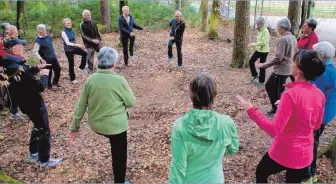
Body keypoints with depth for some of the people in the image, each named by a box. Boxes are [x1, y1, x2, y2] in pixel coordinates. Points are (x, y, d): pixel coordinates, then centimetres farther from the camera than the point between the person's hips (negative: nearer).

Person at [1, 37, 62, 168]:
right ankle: (45, 161, 22)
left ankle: (33, 154, 42)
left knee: (37, 127, 28)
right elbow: (40, 87, -30)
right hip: (34, 103, -9)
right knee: (44, 131, 8)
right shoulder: (17, 68, -33)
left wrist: (37, 68, 5)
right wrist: (44, 75, -12)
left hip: (26, 102, 10)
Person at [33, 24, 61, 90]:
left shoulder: (48, 37, 4)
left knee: (58, 69, 13)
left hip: (53, 57, 7)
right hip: (46, 59, -7)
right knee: (49, 73, 5)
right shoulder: (38, 41, -17)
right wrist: (41, 59, -26)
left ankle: (55, 83, 33)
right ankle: (49, 85, 25)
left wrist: (55, 54, 21)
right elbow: (35, 51, -19)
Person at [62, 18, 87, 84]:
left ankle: (82, 67, 11)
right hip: (68, 49, -6)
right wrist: (77, 45, -36)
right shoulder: (64, 32, -19)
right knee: (71, 63, 2)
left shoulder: (72, 30, 1)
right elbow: (67, 43, -25)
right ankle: (73, 79, 16)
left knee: (84, 53, -9)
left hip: (74, 47, 6)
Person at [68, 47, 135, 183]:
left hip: (96, 125, 6)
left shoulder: (91, 79, -7)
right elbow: (131, 102, -9)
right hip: (116, 125, -5)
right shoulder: (119, 80, -19)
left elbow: (81, 105, -2)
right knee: (119, 154, 14)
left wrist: (75, 126, 7)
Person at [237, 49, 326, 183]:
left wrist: (251, 110, -21)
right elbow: (316, 126, 9)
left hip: (283, 152, -5)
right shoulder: (320, 95, -6)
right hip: (305, 154, 6)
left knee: (261, 173, 24)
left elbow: (274, 130, -26)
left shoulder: (291, 94, -26)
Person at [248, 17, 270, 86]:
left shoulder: (265, 31, -20)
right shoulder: (259, 30, 7)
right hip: (258, 50, 9)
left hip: (264, 51, -9)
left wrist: (254, 44, -26)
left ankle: (262, 82, 15)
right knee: (251, 61, 12)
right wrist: (254, 44, 5)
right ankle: (255, 75, 28)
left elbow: (264, 42, -27)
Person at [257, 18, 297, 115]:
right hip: (287, 69, 9)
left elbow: (278, 58, -22)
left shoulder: (283, 39, -19)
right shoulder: (293, 38, 8)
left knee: (278, 92, 3)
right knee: (269, 86, 20)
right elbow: (295, 54, 16)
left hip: (280, 70, -9)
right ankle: (276, 108, 28)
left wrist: (264, 65, -15)